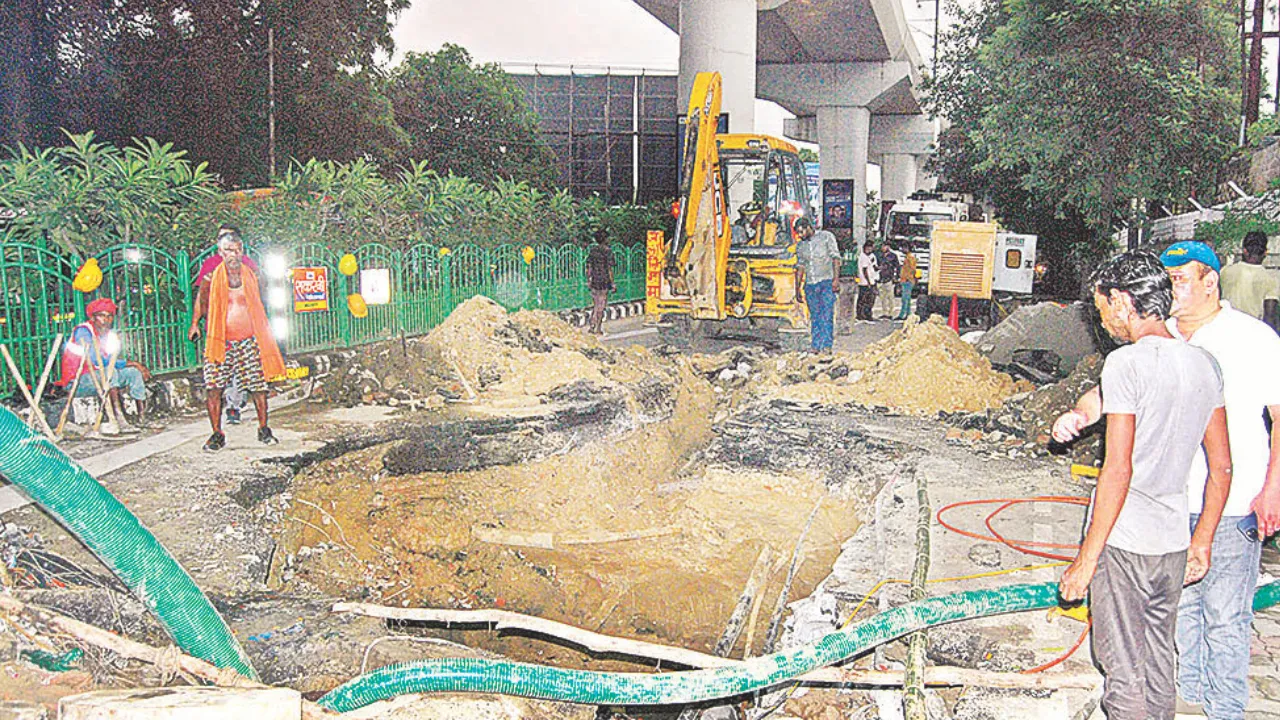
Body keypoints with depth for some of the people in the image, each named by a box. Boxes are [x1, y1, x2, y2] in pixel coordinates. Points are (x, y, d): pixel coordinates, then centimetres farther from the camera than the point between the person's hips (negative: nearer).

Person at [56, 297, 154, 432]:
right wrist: (132, 363, -25)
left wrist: (137, 366, -18)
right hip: (76, 384, -8)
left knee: (133, 372, -7)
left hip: (99, 379, 8)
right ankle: (119, 419, -44)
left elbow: (116, 360, 3)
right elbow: (97, 360, -26)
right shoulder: (83, 331, -16)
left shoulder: (111, 335, 8)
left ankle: (141, 417, -11)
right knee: (109, 371, -33)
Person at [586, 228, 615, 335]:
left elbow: (589, 267, 7)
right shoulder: (608, 252, -13)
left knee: (595, 305, 16)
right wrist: (612, 283, -8)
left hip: (594, 282, 5)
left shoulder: (592, 250, 4)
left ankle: (592, 327, 13)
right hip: (604, 282, -5)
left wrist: (588, 280, 16)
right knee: (601, 306, 4)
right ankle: (598, 329, 9)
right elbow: (610, 269, -14)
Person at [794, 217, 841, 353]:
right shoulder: (800, 245, 14)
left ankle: (826, 345, -16)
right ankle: (815, 346, 3)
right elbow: (800, 266, 18)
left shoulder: (826, 236, 2)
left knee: (826, 314, -12)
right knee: (814, 316, 3)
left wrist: (836, 278, -12)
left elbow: (835, 257, -3)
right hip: (810, 284, 4)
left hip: (826, 281, -4)